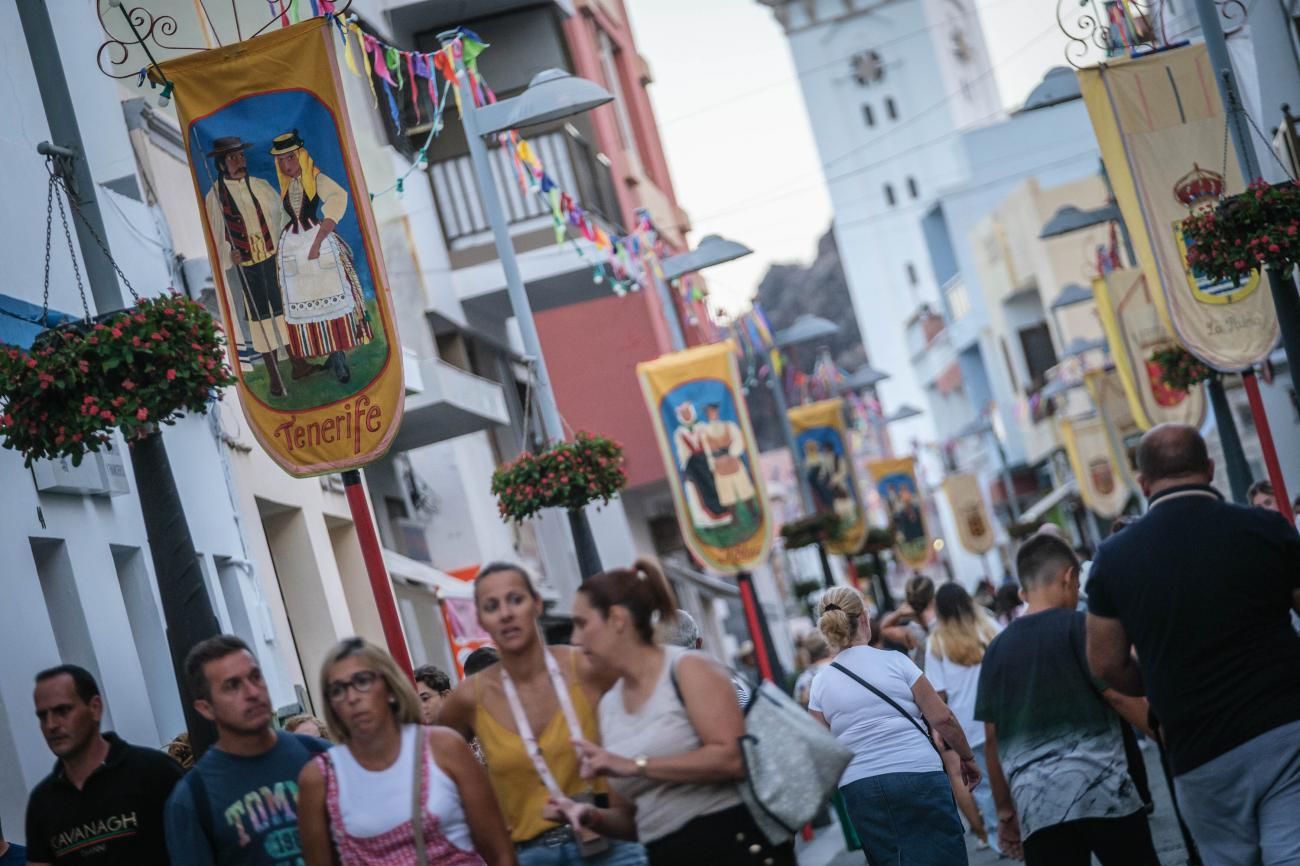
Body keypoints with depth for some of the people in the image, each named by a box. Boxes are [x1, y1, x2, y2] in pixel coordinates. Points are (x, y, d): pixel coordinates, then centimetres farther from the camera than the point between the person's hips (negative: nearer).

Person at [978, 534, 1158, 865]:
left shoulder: (997, 649, 12)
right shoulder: (1078, 626, 0)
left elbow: (992, 738, 13)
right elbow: (1121, 695, -7)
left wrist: (1005, 810, 20)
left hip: (1036, 803, 3)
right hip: (1101, 788, -3)